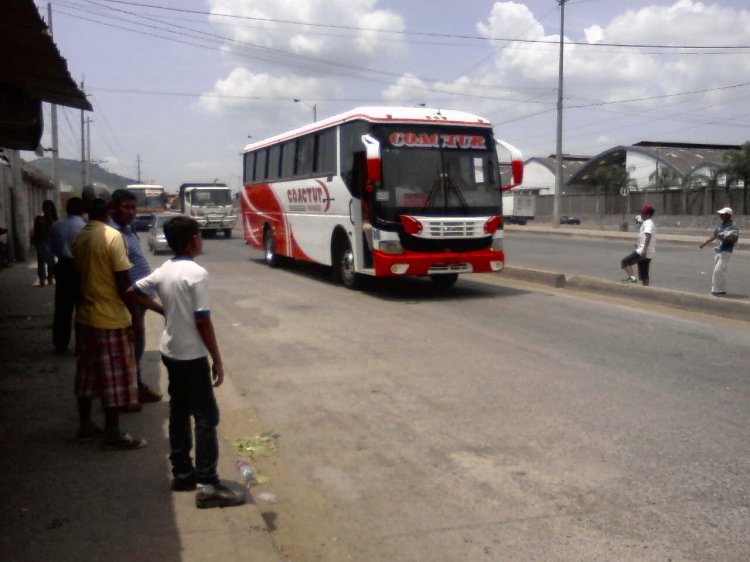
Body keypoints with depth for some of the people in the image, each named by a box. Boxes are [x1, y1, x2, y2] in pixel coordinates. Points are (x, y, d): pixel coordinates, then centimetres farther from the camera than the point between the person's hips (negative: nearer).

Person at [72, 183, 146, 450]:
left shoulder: (79, 237, 6)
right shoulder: (112, 236, -18)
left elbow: (82, 277, 13)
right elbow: (123, 284, -18)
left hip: (85, 316, 8)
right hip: (111, 318, -8)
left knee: (87, 374, 16)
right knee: (114, 378, 2)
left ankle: (86, 426, 26)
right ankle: (112, 434, 9)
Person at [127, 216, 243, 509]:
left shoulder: (163, 270, 4)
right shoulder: (196, 273, -19)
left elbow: (133, 292, 16)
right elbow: (202, 321, -20)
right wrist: (217, 360, -13)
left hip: (170, 352, 8)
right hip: (192, 355, -8)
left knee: (179, 412, 16)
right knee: (206, 417, -4)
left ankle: (181, 473, 24)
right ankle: (207, 485, -4)